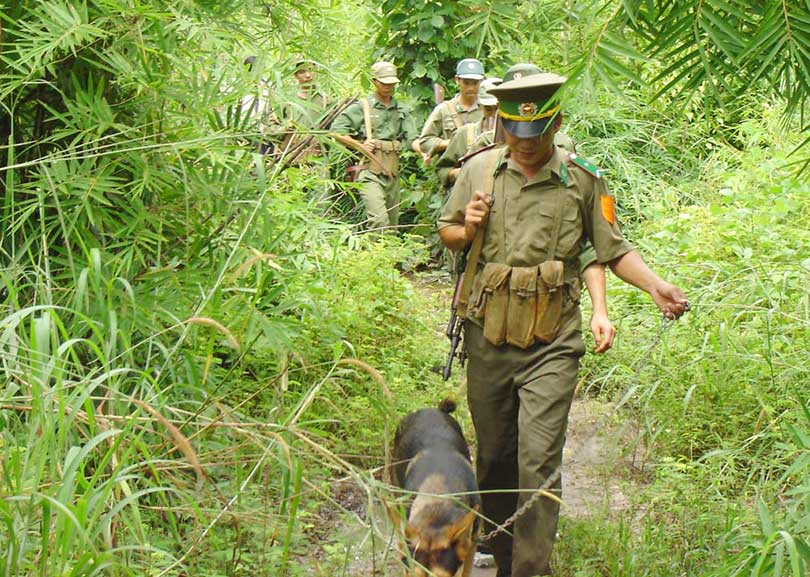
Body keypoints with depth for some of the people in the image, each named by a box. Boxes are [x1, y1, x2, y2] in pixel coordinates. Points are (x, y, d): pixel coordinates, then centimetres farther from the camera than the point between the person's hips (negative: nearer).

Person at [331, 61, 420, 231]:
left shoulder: (402, 111, 16)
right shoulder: (362, 107, 2)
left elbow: (412, 138, 6)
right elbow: (336, 129, 2)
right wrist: (359, 145, -8)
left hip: (392, 173, 5)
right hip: (370, 171, -5)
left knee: (393, 223, 8)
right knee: (379, 220, -20)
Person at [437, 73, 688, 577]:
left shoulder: (583, 178, -1)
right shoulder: (480, 170, 5)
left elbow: (614, 249, 5)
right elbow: (446, 230, 18)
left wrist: (655, 285, -11)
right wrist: (466, 231, -5)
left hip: (552, 343, -3)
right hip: (488, 335, 3)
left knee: (539, 462, -11)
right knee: (494, 456, 14)